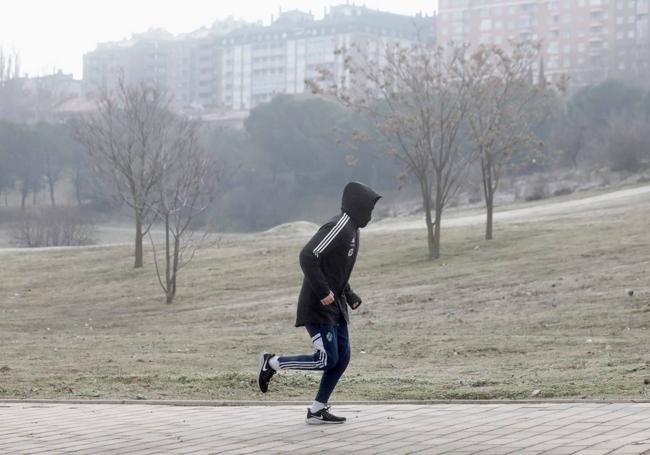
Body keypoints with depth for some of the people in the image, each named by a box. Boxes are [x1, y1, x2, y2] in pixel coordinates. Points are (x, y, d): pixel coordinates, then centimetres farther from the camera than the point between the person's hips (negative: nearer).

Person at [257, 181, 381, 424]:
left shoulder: (352, 229, 14)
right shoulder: (338, 226, -17)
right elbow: (308, 256, -25)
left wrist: (349, 295, 14)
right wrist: (323, 292, -25)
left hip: (335, 305, 10)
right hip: (318, 306, -10)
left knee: (342, 357, 6)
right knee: (327, 359, -9)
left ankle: (318, 410, 13)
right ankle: (272, 362, 6)